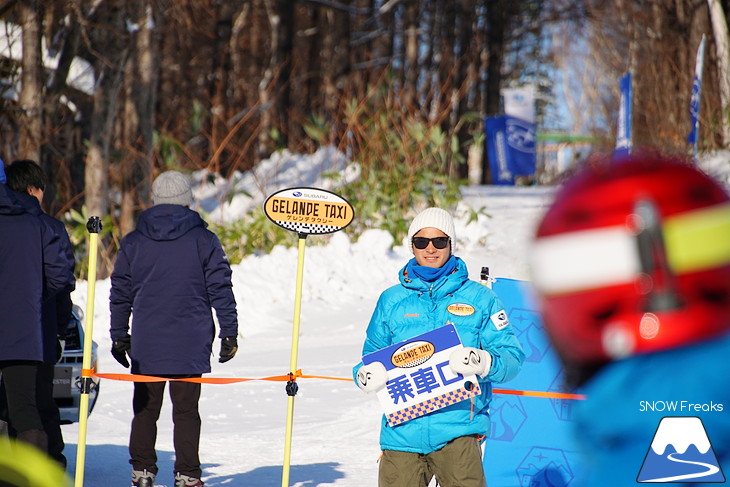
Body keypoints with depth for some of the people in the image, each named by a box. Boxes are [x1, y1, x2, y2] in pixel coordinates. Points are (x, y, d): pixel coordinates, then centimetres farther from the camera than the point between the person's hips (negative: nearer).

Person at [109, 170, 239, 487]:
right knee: (186, 410, 3)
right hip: (190, 343, -1)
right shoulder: (203, 240, -1)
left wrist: (119, 336, 16)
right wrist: (229, 333, 4)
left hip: (145, 345, 1)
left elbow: (120, 294, 8)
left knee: (145, 408, 10)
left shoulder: (133, 243, 5)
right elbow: (221, 290, -1)